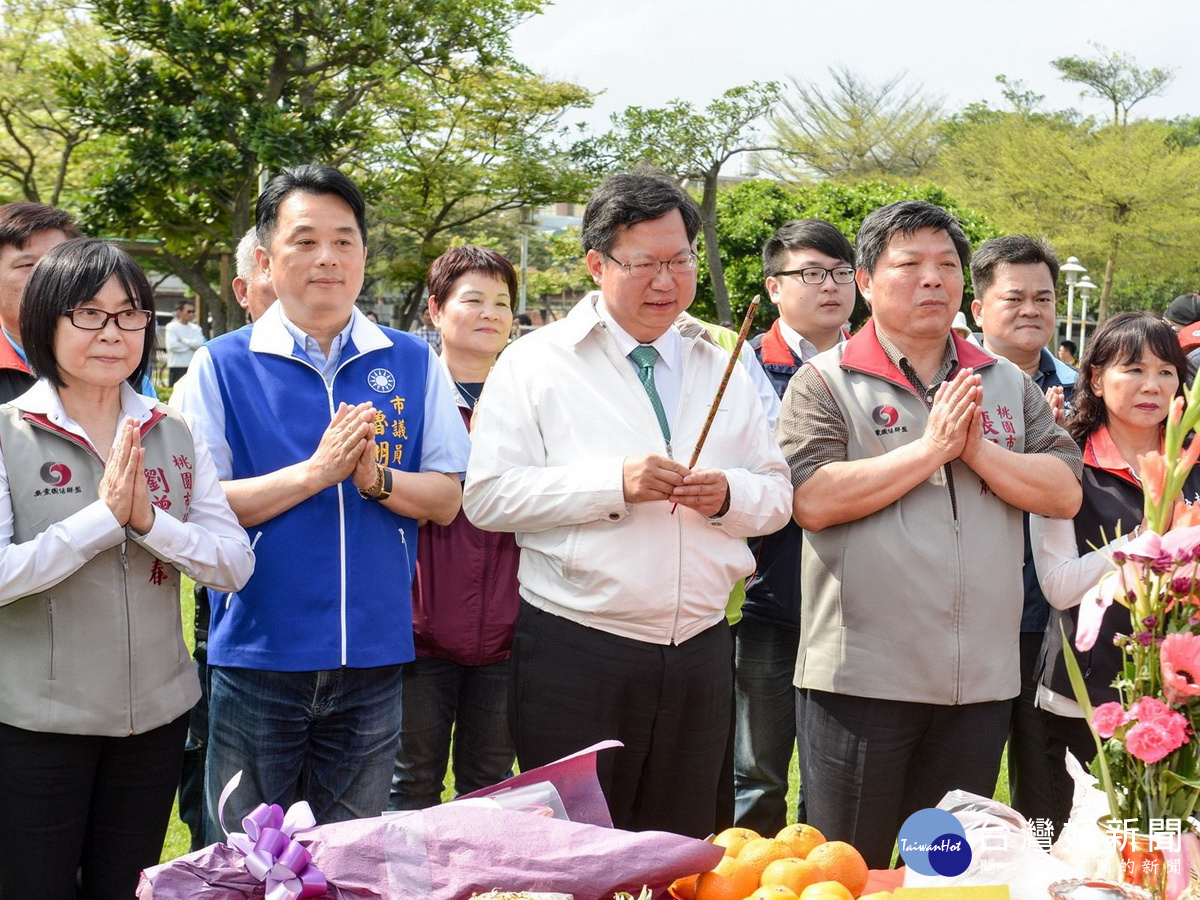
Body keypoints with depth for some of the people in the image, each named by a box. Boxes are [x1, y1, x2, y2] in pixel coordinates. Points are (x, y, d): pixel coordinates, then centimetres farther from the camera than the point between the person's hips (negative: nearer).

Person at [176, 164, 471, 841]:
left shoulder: (412, 364, 5)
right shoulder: (223, 365, -2)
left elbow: (446, 501, 3)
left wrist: (377, 479, -17)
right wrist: (316, 471, -18)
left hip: (373, 659, 2)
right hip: (258, 655, -2)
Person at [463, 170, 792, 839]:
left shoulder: (724, 370, 14)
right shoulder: (537, 364, 0)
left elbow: (777, 496, 14)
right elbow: (487, 497, -9)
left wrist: (729, 495, -9)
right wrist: (614, 483, -18)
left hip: (701, 652, 4)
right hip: (576, 652, -4)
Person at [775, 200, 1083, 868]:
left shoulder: (1008, 385, 12)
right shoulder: (826, 382, -1)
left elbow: (1065, 492, 3)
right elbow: (813, 501, -16)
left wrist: (977, 448, -11)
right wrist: (931, 447, -14)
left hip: (982, 680, 4)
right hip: (863, 679, -4)